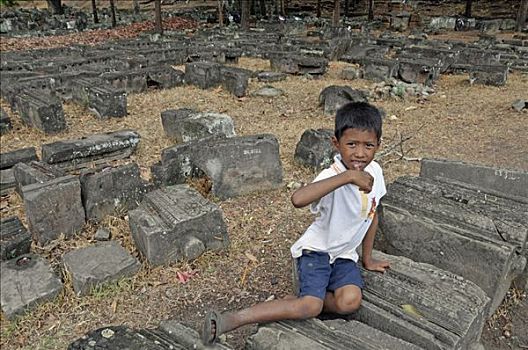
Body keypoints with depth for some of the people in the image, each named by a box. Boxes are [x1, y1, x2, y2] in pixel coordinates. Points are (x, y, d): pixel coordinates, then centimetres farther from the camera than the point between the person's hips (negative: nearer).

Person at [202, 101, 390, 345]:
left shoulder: (375, 171, -5)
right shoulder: (332, 176, -26)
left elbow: (372, 214, 11)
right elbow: (298, 199, -49)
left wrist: (367, 258, 18)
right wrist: (348, 176, -49)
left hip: (344, 254, 6)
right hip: (316, 249, -6)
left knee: (350, 302, -21)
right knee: (309, 308, -24)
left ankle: (300, 300, 3)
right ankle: (232, 319, -15)